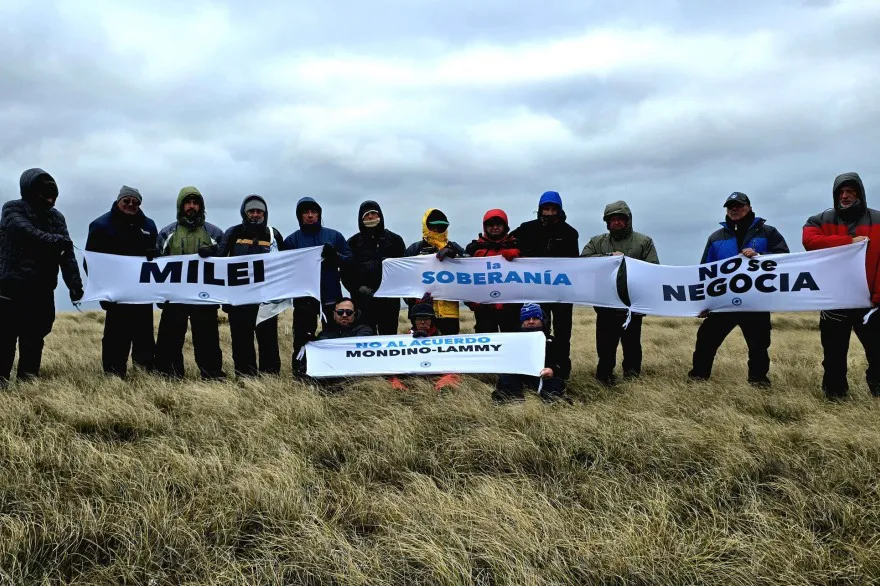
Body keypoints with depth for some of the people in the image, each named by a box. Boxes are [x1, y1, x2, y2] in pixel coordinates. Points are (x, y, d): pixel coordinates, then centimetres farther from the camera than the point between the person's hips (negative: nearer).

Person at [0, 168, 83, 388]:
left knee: (34, 339, 10)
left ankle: (29, 381, 19)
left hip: (42, 290, 4)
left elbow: (66, 253, -1)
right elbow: (29, 233, -23)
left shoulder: (56, 217, 9)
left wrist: (75, 284, -11)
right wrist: (58, 241, -16)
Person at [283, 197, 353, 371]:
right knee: (302, 341, -1)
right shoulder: (291, 240, 8)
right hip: (303, 299, -1)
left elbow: (349, 261, 5)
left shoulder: (335, 236, 10)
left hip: (331, 298, 1)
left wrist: (334, 255, -13)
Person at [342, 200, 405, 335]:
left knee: (389, 336, 4)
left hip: (389, 300, 0)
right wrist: (358, 288, -8)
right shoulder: (353, 242, 11)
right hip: (363, 300, 0)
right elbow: (345, 271, 6)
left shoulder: (394, 239, 11)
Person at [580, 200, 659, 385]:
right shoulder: (597, 242, 10)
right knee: (605, 345, 7)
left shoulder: (644, 241, 5)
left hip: (633, 305, -1)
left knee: (632, 345, 10)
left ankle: (632, 375, 25)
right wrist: (609, 257, -15)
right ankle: (605, 374, 22)